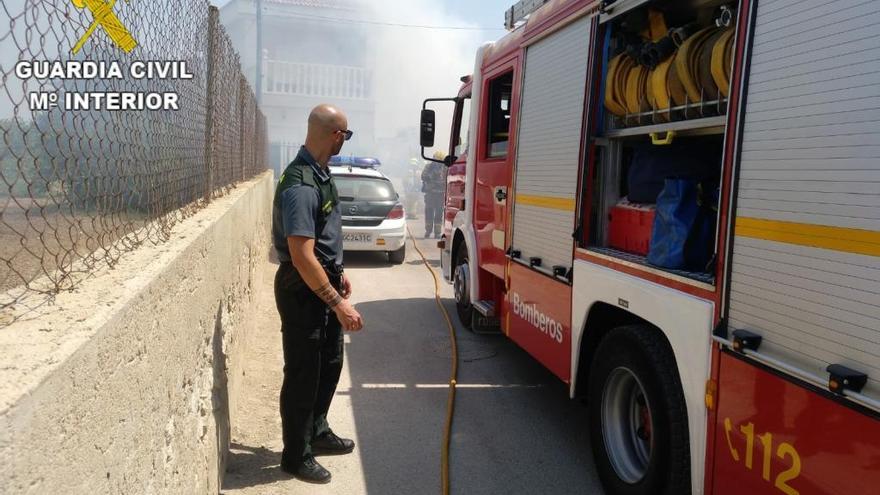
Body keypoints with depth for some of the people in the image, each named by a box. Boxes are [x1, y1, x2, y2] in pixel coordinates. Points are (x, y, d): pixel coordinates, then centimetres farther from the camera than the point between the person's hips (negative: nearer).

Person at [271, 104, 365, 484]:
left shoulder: (321, 173, 6)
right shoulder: (300, 186, -26)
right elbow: (302, 256, -29)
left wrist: (338, 274, 21)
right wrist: (338, 303, -27)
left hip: (324, 283, 10)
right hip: (302, 290, -10)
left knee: (330, 363, 21)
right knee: (303, 374, 4)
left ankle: (317, 433, 39)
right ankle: (297, 456, 21)